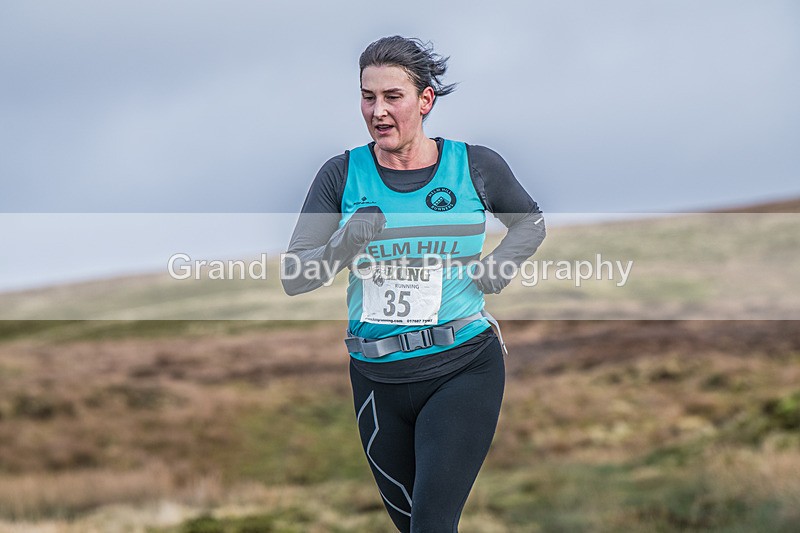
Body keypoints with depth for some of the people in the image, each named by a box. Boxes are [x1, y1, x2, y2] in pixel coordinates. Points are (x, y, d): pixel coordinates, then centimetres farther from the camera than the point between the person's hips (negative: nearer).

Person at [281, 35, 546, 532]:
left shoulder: (476, 166, -1)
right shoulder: (342, 175, 0)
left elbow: (531, 223, 20)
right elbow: (292, 278, -4)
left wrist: (500, 263, 0)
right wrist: (343, 247, -23)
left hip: (462, 369, -3)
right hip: (378, 379, 3)